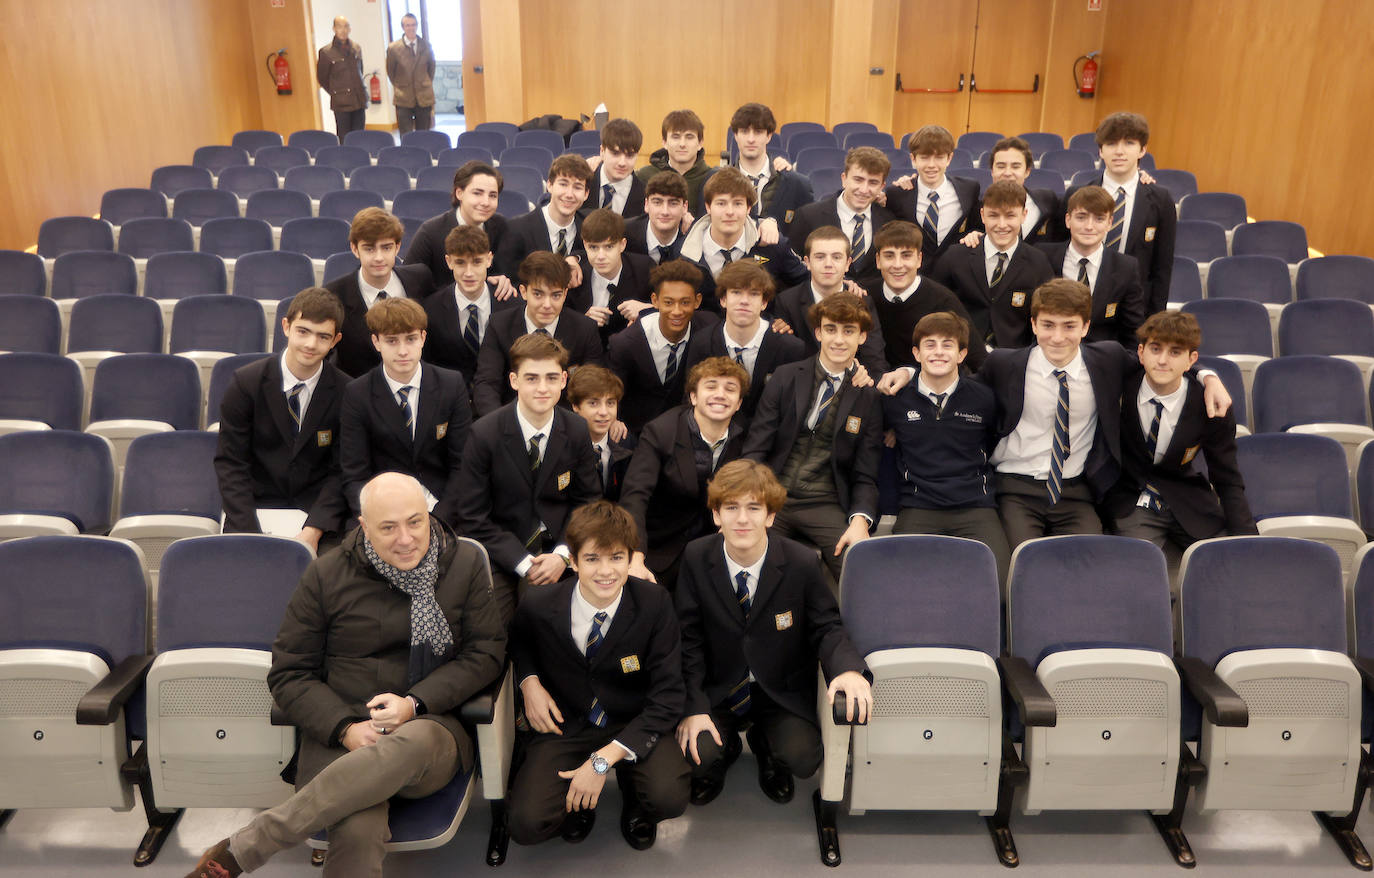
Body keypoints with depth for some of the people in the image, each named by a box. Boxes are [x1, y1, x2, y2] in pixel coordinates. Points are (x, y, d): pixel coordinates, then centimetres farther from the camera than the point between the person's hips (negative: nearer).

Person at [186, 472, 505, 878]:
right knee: (357, 832, -36)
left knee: (412, 744, -39)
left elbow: (485, 653, 4)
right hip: (337, 731, -1)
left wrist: (414, 704, -11)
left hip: (431, 725, 1)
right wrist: (346, 729, -11)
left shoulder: (466, 563, 6)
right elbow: (288, 674, 7)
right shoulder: (328, 574, 5)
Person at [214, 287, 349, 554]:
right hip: (257, 505, 0)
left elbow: (341, 471, -2)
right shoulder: (246, 382, -3)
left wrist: (313, 530, -16)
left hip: (318, 509, 0)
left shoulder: (346, 392, -3)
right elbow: (230, 463, -3)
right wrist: (249, 532, -15)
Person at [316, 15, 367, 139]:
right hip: (341, 103, -4)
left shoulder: (356, 49, 10)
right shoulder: (326, 52, -3)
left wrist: (359, 90, 15)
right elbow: (321, 78, 5)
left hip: (360, 101, 4)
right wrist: (335, 93, 7)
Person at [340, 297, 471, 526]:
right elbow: (354, 477, -3)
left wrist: (438, 518, -14)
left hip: (442, 510, 0)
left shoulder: (452, 385, 1)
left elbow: (463, 464, 0)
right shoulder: (357, 394, -1)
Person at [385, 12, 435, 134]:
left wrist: (427, 84, 14)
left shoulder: (426, 46, 4)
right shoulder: (393, 48, -2)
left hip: (424, 97, 2)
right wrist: (399, 87, 11)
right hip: (403, 99, -2)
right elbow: (390, 72, 9)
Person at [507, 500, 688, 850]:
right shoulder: (538, 607, -14)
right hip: (565, 723, 1)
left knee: (669, 798, -29)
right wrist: (529, 682, -9)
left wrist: (603, 760, -23)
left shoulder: (655, 604, -18)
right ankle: (577, 796, 15)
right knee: (527, 825, -22)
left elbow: (666, 698, -16)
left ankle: (631, 791, 10)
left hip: (633, 724, 0)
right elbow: (520, 641, 13)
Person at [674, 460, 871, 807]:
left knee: (803, 759, -21)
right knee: (698, 756, -23)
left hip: (781, 689, 0)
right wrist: (694, 706, -17)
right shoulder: (696, 558, -11)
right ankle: (725, 747, 17)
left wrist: (849, 669, -29)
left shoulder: (801, 563, -15)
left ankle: (764, 744, 17)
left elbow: (826, 627, -5)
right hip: (718, 686, 0)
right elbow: (688, 638, -6)